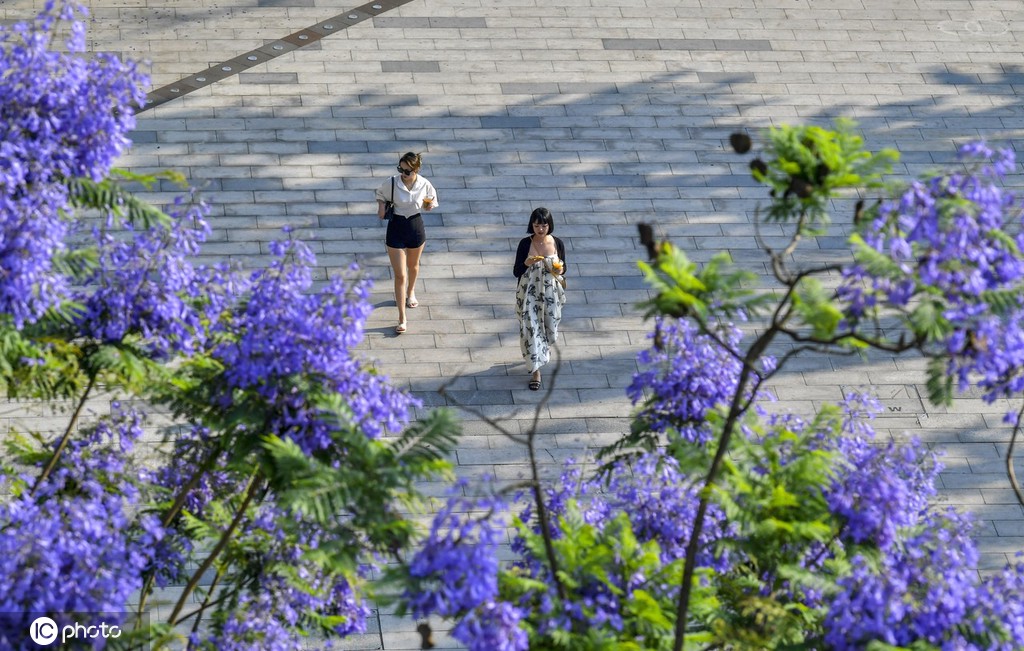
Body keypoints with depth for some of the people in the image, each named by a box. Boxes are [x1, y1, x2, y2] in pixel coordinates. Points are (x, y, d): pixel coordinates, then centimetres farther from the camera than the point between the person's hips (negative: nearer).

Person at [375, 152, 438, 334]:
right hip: (396, 228, -2)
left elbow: (430, 202, 5)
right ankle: (402, 319, 3)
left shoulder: (424, 185, -13)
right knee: (400, 275, -3)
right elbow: (380, 194, 5)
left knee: (413, 265, 27)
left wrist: (429, 205, -18)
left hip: (416, 227, 2)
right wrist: (381, 206, -13)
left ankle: (411, 292, 60)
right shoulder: (391, 183, -15)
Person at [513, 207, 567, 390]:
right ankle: (536, 370, 6)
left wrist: (560, 270, -17)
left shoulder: (557, 244, -6)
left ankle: (543, 350, 48)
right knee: (531, 328, -3)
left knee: (549, 327, 14)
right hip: (529, 293, -2)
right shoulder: (525, 244, -10)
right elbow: (516, 272, -6)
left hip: (550, 293, 2)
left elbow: (563, 268, 7)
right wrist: (527, 263, -27)